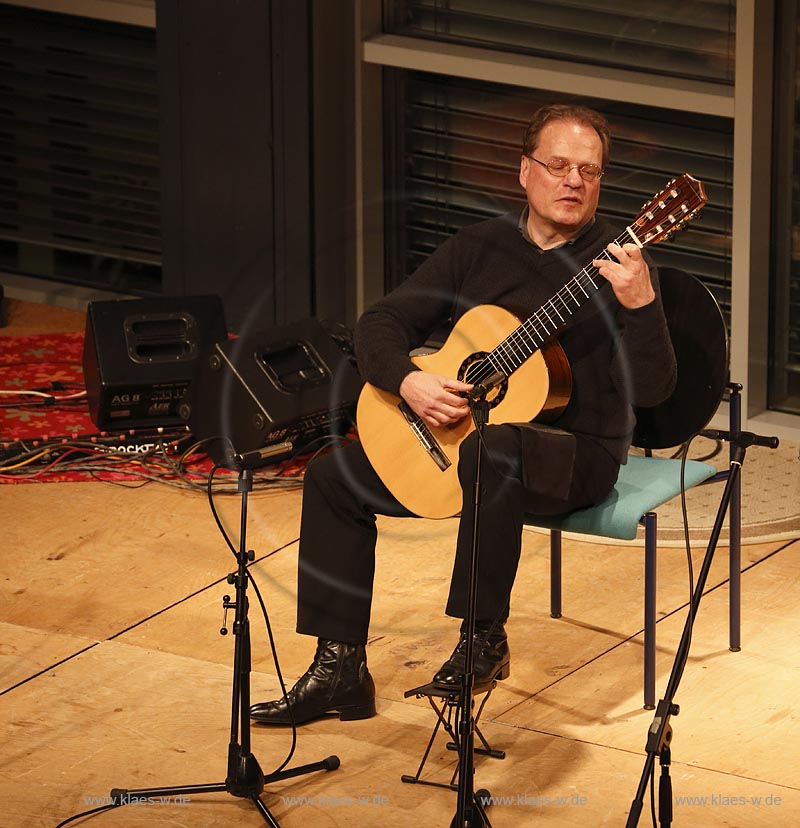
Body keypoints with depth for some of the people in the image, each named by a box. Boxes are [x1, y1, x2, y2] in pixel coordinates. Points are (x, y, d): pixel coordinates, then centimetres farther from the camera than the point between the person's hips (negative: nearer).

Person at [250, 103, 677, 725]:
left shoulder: (617, 264, -9)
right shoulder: (480, 247, 7)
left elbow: (652, 389, -19)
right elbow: (382, 322, 5)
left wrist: (640, 305, -37)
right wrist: (408, 381, -16)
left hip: (577, 452, -6)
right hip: (453, 433, 6)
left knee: (492, 452, -39)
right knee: (335, 475, -6)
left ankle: (485, 638, -22)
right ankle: (339, 670, -2)